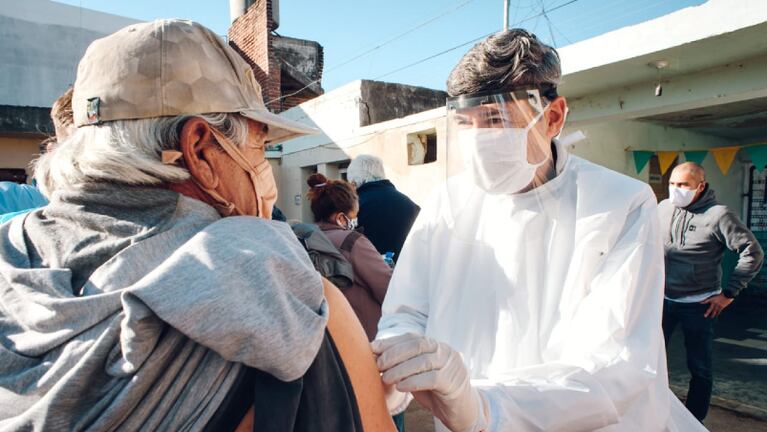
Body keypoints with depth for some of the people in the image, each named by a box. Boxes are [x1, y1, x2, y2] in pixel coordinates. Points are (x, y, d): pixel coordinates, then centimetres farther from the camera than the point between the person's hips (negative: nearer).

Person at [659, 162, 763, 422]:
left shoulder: (718, 215, -12)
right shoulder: (663, 208, 1)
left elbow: (753, 253, -11)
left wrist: (729, 294, -11)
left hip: (698, 305, -4)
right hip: (663, 299, 4)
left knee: (699, 368, 10)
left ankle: (694, 422, 25)